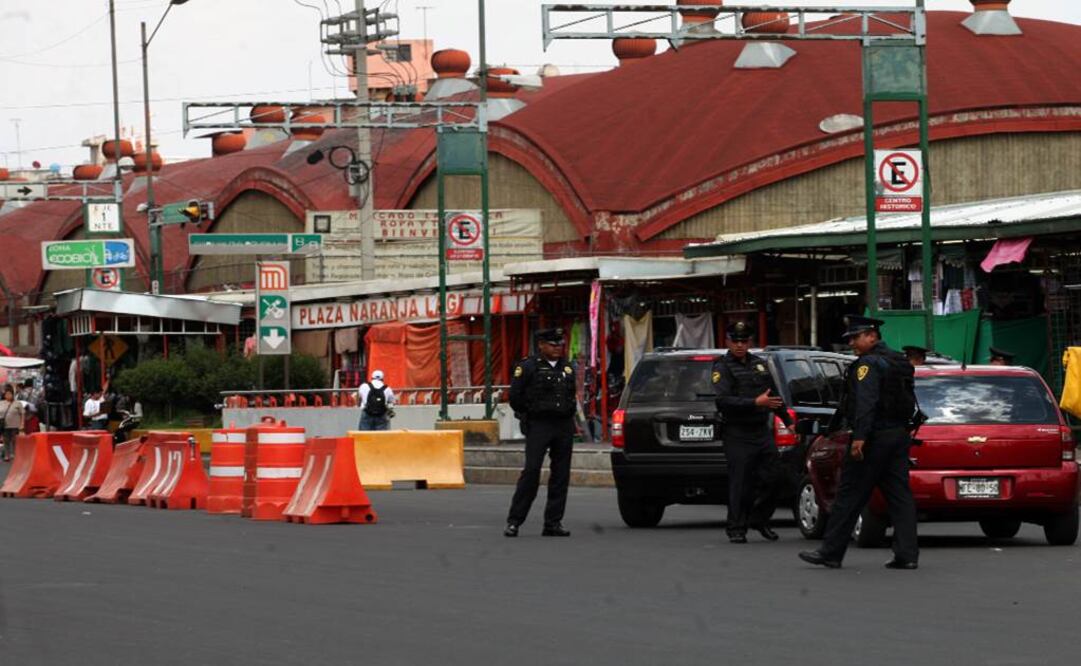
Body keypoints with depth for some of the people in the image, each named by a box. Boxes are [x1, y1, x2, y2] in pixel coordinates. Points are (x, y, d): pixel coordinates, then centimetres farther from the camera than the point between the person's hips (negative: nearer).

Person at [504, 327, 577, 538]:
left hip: (564, 427, 6)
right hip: (539, 426, -6)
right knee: (531, 471, -11)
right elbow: (515, 397, -3)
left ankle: (553, 523, 9)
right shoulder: (528, 367, -3)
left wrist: (569, 413, 14)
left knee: (561, 475, 4)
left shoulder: (567, 368, 14)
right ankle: (514, 522, -7)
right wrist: (529, 416, 3)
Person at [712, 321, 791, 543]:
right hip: (738, 435, -6)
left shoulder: (761, 364, 16)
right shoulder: (722, 368, -4)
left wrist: (788, 421, 25)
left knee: (770, 479, 3)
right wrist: (755, 403, -24)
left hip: (763, 432, 6)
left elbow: (774, 395, 27)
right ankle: (736, 529, 2)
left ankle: (759, 520, 21)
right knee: (739, 483, -6)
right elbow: (722, 400, -18)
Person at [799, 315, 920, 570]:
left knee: (850, 495, -2)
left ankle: (831, 552, 2)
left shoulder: (869, 364, -12)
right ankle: (907, 554, 0)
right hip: (900, 435, 9)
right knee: (899, 494, 6)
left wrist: (859, 437, -27)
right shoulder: (901, 362, 17)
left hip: (875, 437, -9)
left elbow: (866, 403, -23)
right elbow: (908, 401, 20)